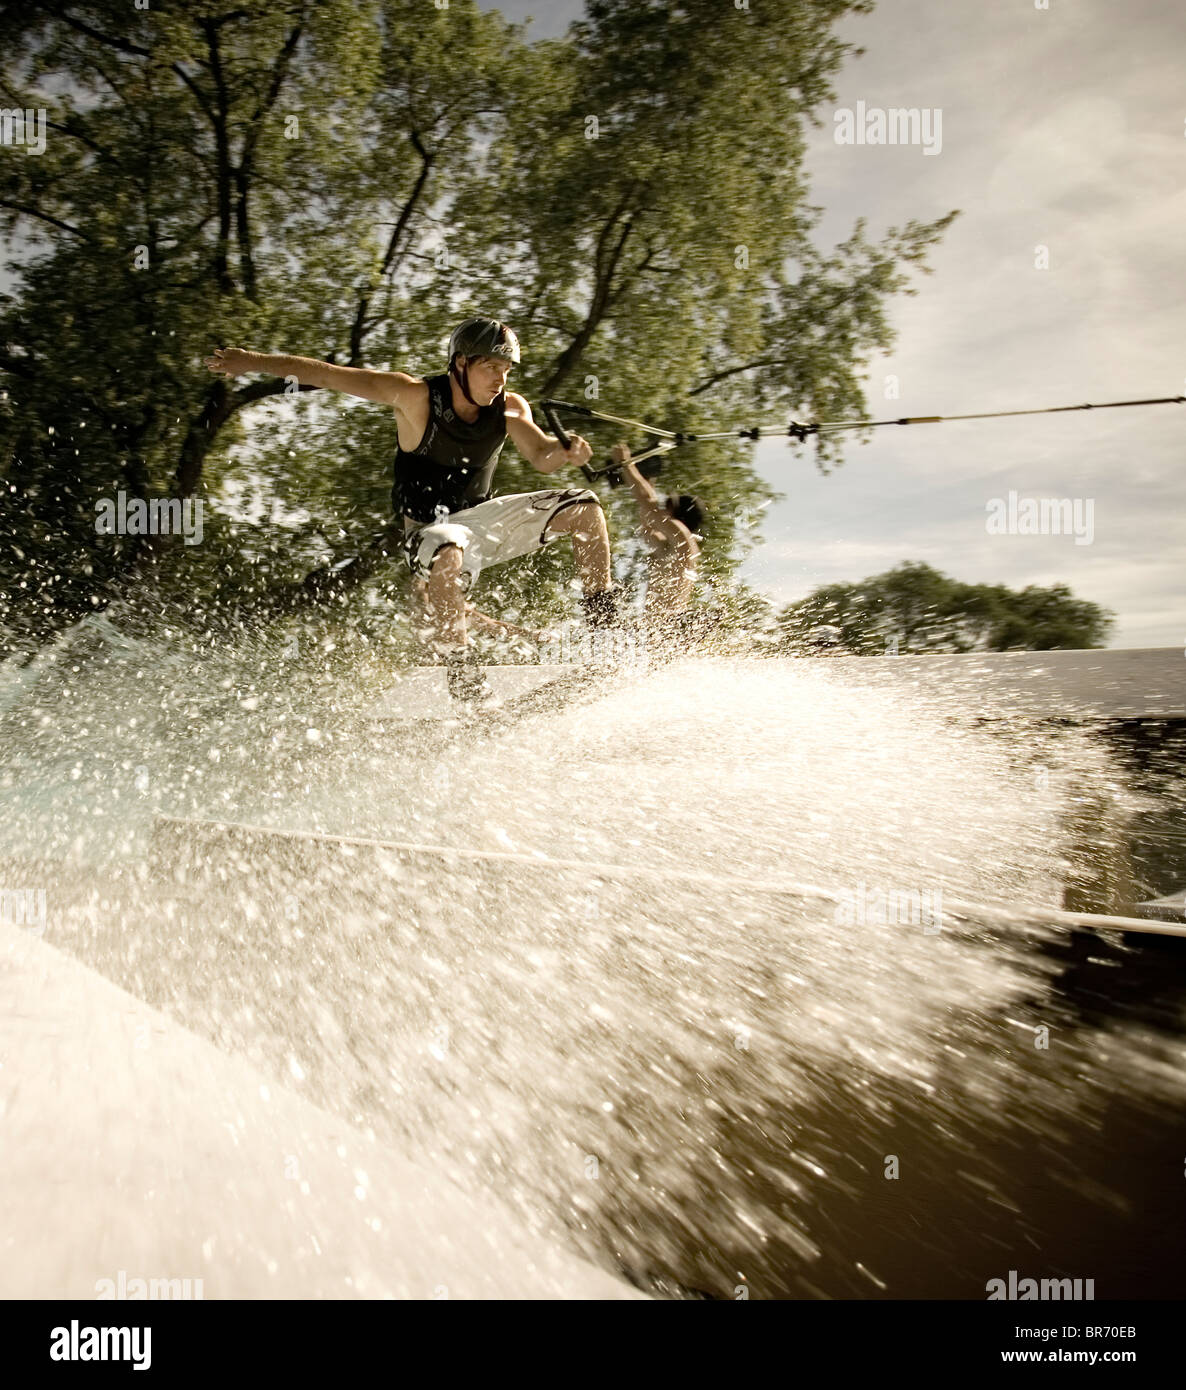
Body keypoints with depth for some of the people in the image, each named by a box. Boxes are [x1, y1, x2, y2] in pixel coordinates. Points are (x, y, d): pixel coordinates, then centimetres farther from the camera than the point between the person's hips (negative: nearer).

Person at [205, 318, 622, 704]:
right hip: (431, 529, -5)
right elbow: (326, 374, -15)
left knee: (583, 507, -7)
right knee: (447, 557, -42)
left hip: (484, 517, 5)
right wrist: (253, 360, -15)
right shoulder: (415, 396, -18)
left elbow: (541, 457, -17)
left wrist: (566, 451, -41)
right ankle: (464, 681, -31)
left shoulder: (510, 408, -6)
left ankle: (604, 621, 2)